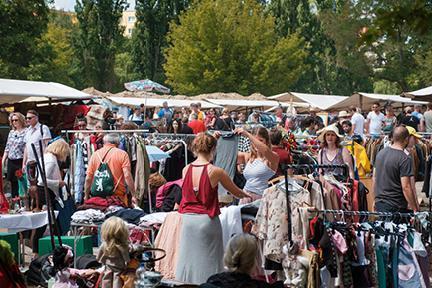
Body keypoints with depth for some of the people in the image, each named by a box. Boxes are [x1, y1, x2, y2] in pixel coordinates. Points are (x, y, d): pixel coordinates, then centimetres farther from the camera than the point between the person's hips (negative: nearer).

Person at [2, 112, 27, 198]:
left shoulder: (26, 132, -8)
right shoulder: (11, 132, 14)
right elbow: (7, 148, 19)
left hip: (20, 161, -7)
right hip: (11, 162, 7)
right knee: (13, 183, 12)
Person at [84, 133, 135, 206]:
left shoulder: (95, 154, 7)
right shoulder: (122, 154, -1)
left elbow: (88, 179, 6)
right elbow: (127, 176, -10)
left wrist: (86, 196, 16)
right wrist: (133, 195, -6)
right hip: (118, 196, -3)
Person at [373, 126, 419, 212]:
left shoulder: (380, 153, 7)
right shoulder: (405, 159, -16)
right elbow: (406, 187, -19)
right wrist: (415, 209, -13)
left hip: (379, 204, 7)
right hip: (396, 207, -7)